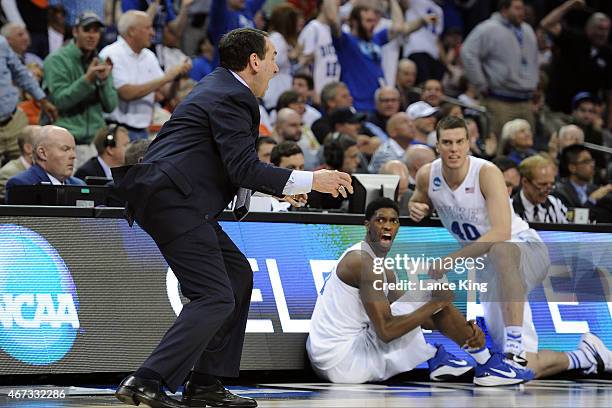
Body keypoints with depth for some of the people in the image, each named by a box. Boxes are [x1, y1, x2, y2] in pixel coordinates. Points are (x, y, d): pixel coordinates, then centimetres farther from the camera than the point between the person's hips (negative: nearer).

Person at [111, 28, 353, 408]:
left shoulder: (221, 86, 21)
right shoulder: (231, 98, -11)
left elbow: (235, 164, 29)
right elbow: (244, 169, -18)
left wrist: (279, 185, 21)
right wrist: (310, 180, -13)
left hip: (176, 198, 11)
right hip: (171, 200, -11)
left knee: (238, 274, 16)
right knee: (216, 298, -14)